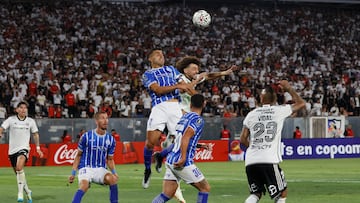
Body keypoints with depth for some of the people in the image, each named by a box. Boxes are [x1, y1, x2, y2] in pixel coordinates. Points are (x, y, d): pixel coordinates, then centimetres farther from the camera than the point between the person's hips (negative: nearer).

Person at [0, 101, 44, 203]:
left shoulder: (31, 121, 3)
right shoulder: (11, 120, 0)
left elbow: (35, 134, 15)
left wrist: (38, 148, 13)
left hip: (23, 149, -2)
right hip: (12, 150, 2)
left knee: (19, 167, -30)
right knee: (18, 173, 10)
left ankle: (20, 193, -28)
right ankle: (28, 192, 33)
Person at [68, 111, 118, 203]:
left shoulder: (111, 139, 4)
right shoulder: (86, 136, -4)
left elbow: (110, 159, 13)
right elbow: (78, 155, 6)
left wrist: (114, 172, -7)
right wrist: (73, 173, 0)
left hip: (101, 169, 3)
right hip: (86, 168, -3)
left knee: (113, 178, -27)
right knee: (84, 186, -32)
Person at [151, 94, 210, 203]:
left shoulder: (184, 117, 16)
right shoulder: (198, 120, -7)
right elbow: (185, 138, -20)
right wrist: (183, 158, -26)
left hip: (170, 159, 8)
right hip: (183, 163, -8)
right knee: (205, 188, 6)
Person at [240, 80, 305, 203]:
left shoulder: (251, 114, 12)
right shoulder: (280, 110, 5)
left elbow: (243, 139, 12)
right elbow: (301, 103, 20)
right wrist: (289, 89, 31)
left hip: (250, 160, 3)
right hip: (269, 161, -3)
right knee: (282, 193, 11)